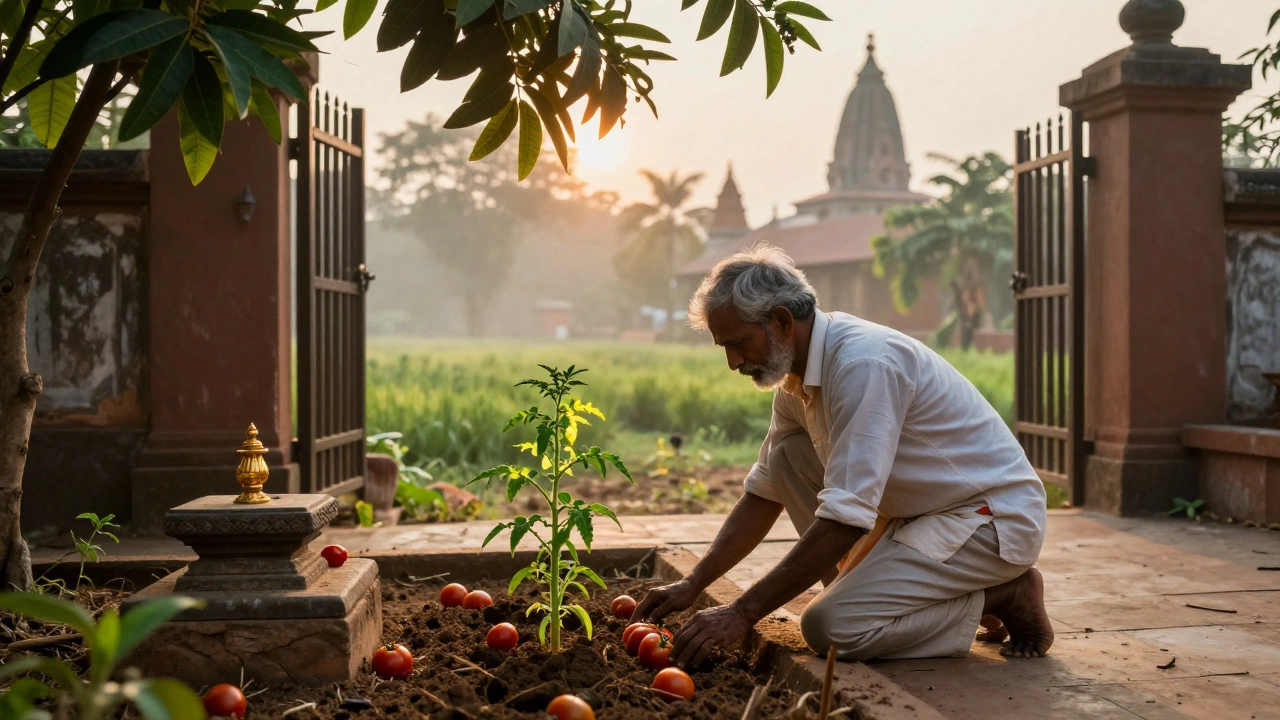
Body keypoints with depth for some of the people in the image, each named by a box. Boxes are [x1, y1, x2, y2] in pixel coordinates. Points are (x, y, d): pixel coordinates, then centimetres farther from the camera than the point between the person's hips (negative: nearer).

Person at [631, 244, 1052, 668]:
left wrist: (743, 613, -29)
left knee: (828, 627, -20)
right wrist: (692, 585, 3)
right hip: (921, 514, 9)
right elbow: (764, 492, 12)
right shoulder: (796, 374, 4)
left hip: (994, 519, -9)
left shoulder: (863, 363, -27)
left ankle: (1002, 598, -3)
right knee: (788, 457, 2)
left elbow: (846, 519, -31)